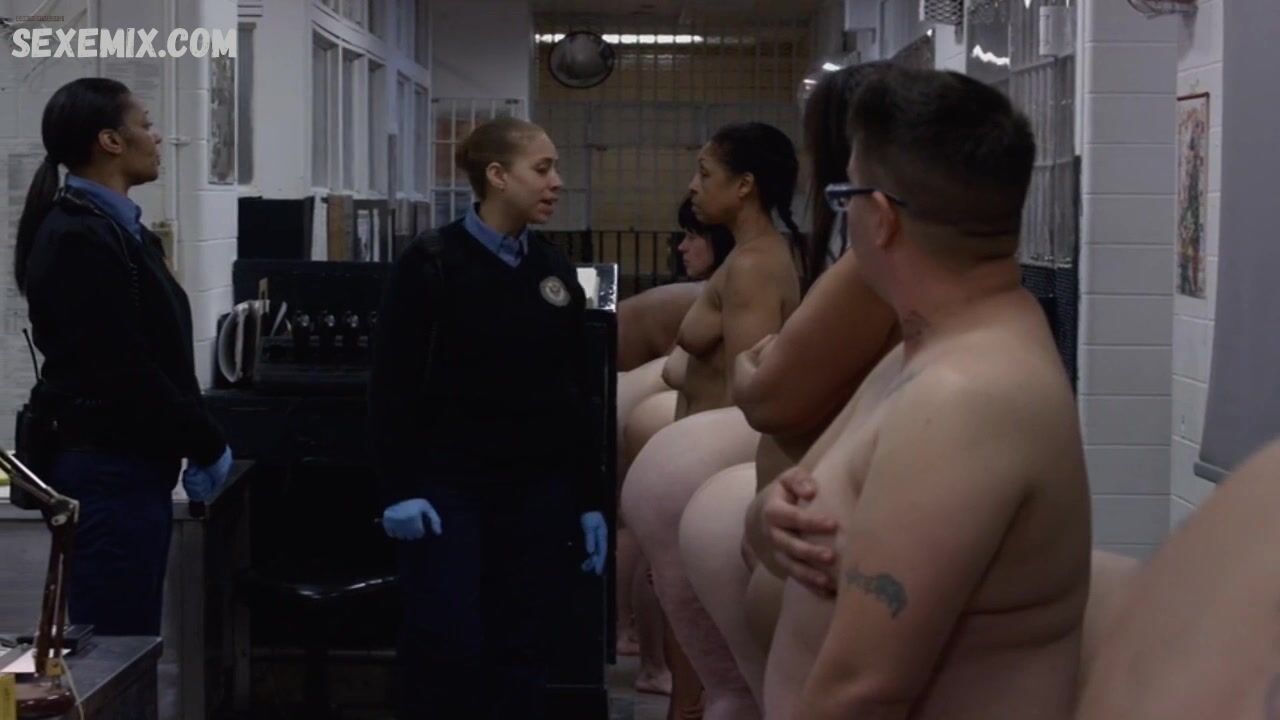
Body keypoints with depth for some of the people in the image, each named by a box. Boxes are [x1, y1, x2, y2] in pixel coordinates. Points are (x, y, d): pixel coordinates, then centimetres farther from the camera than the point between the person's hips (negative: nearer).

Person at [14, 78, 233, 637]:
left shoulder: (116, 227, 14)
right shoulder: (78, 238, -17)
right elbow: (122, 371, -21)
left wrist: (194, 441, 7)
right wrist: (205, 443, -11)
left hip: (130, 465, 10)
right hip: (106, 470, -10)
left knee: (133, 641, 14)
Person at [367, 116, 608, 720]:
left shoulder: (556, 272, 8)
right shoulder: (430, 264, -6)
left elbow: (576, 393, 11)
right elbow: (392, 386, -8)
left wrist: (590, 499, 9)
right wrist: (399, 488, -15)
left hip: (536, 489, 5)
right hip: (449, 486, -4)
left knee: (520, 649, 6)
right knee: (446, 645, -8)